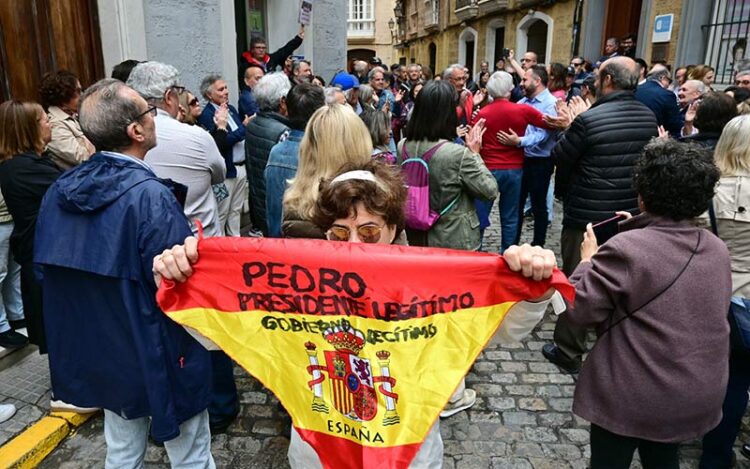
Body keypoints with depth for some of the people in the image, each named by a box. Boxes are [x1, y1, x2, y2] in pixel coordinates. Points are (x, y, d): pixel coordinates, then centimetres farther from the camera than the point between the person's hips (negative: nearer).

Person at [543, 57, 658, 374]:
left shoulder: (588, 119, -21)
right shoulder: (649, 118, 0)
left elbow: (560, 157, -11)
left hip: (586, 216, -6)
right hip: (630, 214, 6)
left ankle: (568, 352, 19)